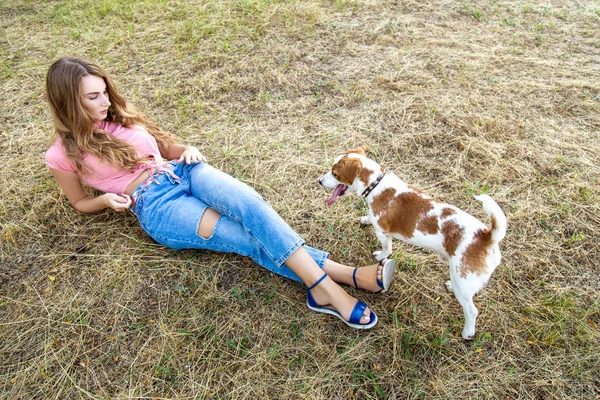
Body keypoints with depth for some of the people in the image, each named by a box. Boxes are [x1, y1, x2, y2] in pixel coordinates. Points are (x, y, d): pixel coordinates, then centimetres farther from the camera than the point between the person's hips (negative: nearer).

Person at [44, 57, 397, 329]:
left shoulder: (121, 116, 19)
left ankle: (324, 288, -35)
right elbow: (80, 203, 18)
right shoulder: (63, 153, 7)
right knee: (249, 236, -24)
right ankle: (346, 276, -29)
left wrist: (188, 150, 3)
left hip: (184, 171, 4)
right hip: (157, 206, -4)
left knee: (248, 203, -30)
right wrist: (107, 199, -5)